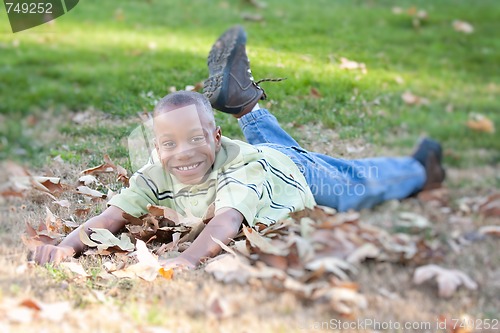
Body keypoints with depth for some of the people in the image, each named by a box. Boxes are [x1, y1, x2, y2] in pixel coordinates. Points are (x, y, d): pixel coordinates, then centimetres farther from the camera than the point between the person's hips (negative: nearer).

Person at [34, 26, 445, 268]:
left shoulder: (240, 165, -47)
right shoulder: (155, 177, -33)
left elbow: (228, 219, -63)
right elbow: (112, 216, -38)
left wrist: (189, 258, -81)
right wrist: (67, 245, -58)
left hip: (294, 172, -1)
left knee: (356, 187, 23)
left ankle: (419, 168, 48)